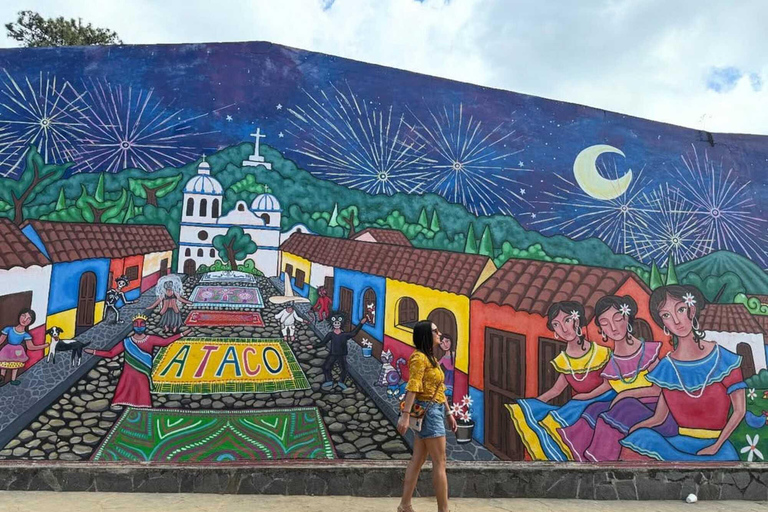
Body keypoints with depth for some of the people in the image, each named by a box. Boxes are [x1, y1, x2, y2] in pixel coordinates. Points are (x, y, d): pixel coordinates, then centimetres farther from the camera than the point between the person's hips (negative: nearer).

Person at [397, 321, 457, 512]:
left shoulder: (431, 358, 15)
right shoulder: (419, 357, -14)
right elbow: (412, 387, -22)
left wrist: (449, 413, 18)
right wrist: (405, 415, -28)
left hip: (434, 411, 9)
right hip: (428, 411, -9)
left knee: (418, 460, 11)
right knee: (439, 463, -3)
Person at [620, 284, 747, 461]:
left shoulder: (722, 358, -3)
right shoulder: (666, 367, 4)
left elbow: (739, 410, -2)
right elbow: (658, 418, 7)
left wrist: (715, 447, -10)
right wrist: (626, 431, -9)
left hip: (717, 444, -2)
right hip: (681, 442, 2)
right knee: (635, 442, -27)